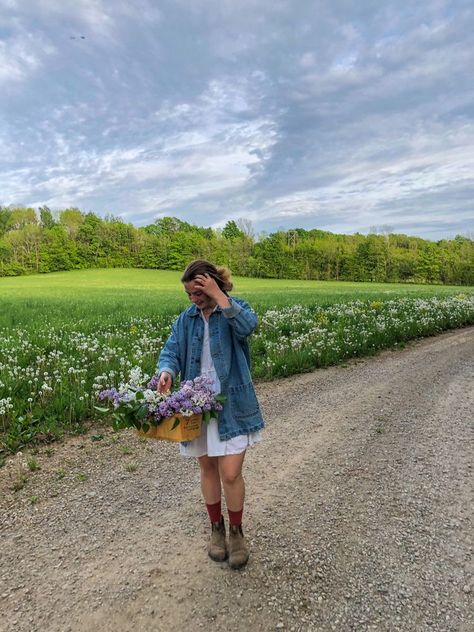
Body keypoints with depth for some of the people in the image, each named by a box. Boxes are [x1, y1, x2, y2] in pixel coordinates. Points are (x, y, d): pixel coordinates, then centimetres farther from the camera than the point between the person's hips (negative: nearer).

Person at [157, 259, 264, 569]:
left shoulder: (235, 307, -6)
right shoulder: (186, 318, 4)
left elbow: (248, 326, -28)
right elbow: (171, 351, -2)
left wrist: (218, 296, -30)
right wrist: (166, 372, -24)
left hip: (232, 405, -4)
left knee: (230, 473, -3)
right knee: (208, 468, 16)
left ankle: (237, 531, 25)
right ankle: (217, 528, 38)